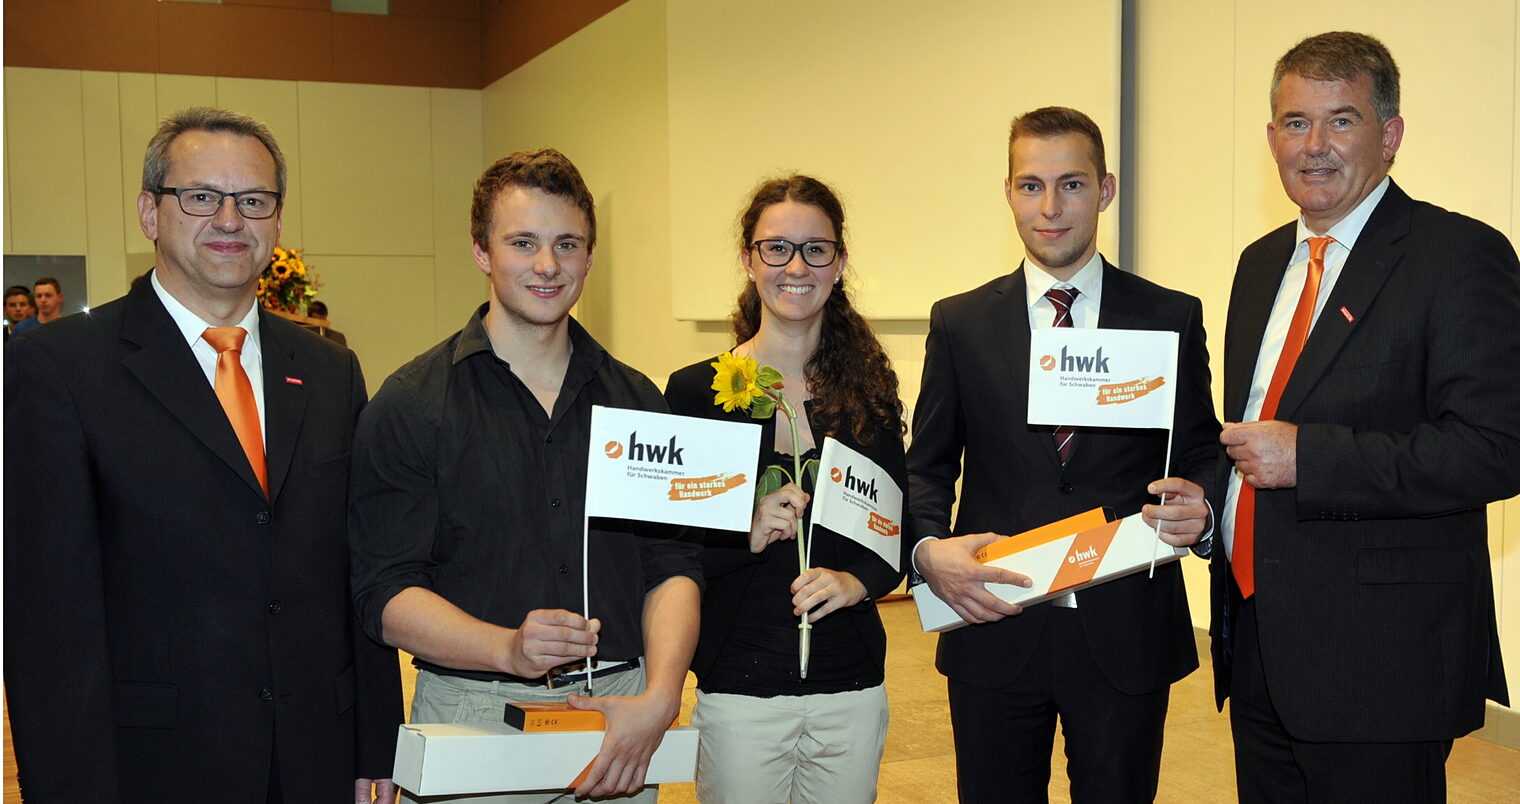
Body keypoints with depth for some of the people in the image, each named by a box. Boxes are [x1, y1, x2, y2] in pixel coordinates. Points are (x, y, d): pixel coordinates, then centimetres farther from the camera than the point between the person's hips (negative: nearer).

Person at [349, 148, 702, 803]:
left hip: (621, 719, 3)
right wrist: (509, 648, -25)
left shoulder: (637, 402, 5)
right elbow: (385, 595, -10)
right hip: (471, 717, -3)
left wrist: (659, 699, -15)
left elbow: (674, 568, 1)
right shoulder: (411, 405, -5)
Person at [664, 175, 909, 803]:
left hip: (853, 686, 3)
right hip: (738, 685, -2)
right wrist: (746, 536, -20)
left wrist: (856, 581, -13)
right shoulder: (696, 391, -5)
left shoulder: (869, 389, 3)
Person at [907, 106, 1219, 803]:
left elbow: (1203, 455, 6)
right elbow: (926, 466, 7)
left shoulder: (1172, 319, 3)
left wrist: (1197, 509, -16)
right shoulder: (959, 324, 5)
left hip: (1126, 637, 0)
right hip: (993, 630, 1)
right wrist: (928, 548, -12)